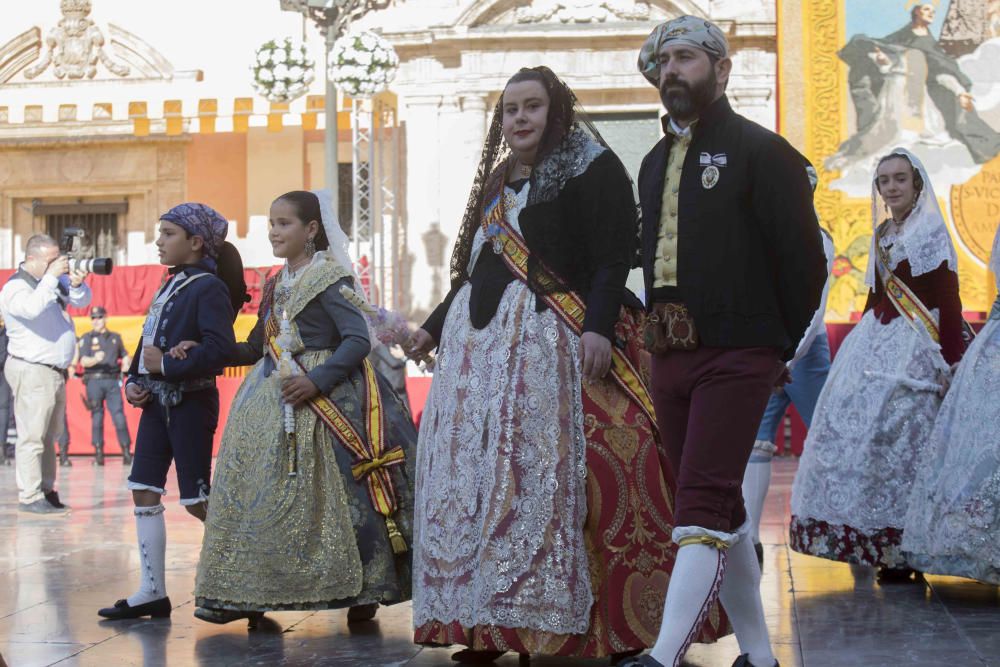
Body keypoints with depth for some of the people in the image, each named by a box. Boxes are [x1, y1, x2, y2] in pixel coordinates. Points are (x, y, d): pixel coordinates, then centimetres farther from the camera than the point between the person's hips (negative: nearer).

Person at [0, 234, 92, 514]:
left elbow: (82, 301, 18)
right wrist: (51, 276, -25)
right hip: (32, 372, -8)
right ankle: (29, 497, -6)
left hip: (56, 372, 8)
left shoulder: (55, 280, 12)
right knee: (32, 437, -8)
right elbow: (32, 308, -31)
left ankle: (47, 491, 16)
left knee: (49, 436, 11)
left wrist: (76, 284, -4)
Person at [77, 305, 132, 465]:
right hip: (94, 381, -1)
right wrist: (95, 359, -25)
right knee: (96, 416, 0)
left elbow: (124, 356, 25)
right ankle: (98, 452, 3)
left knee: (119, 415, -7)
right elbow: (84, 361, -4)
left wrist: (125, 365, 4)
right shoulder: (86, 338, 7)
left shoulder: (115, 337, 17)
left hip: (113, 381, 2)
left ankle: (126, 451, -4)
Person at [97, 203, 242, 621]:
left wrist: (167, 365, -20)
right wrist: (133, 382, 3)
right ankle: (152, 592, 11)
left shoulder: (209, 288, -12)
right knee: (144, 490, 6)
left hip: (190, 402, -9)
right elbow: (149, 341, 18)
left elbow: (221, 349, -24)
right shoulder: (170, 286, 13)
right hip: (156, 399, 9)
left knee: (197, 500, -4)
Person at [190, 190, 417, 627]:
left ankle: (361, 590, 3)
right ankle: (247, 593, 10)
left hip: (322, 403, -8)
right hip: (269, 403, 8)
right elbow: (258, 348, 22)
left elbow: (358, 339, -15)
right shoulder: (276, 286, 17)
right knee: (260, 496, 4)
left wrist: (317, 380, -23)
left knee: (331, 497, -7)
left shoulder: (328, 279, -7)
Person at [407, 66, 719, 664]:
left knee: (548, 476, -13)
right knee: (473, 479, 4)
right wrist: (435, 325, 31)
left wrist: (600, 325, -25)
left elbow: (615, 255, -12)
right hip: (480, 344, 8)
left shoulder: (590, 166, -2)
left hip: (553, 344, -8)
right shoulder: (498, 182, 22)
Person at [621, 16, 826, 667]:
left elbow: (804, 258, -5)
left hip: (737, 357, -7)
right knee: (722, 511, 11)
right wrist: (664, 332, 11)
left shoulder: (762, 152, -4)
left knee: (704, 505, -14)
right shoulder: (655, 162, 17)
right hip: (670, 356, 7)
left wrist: (777, 345, 1)